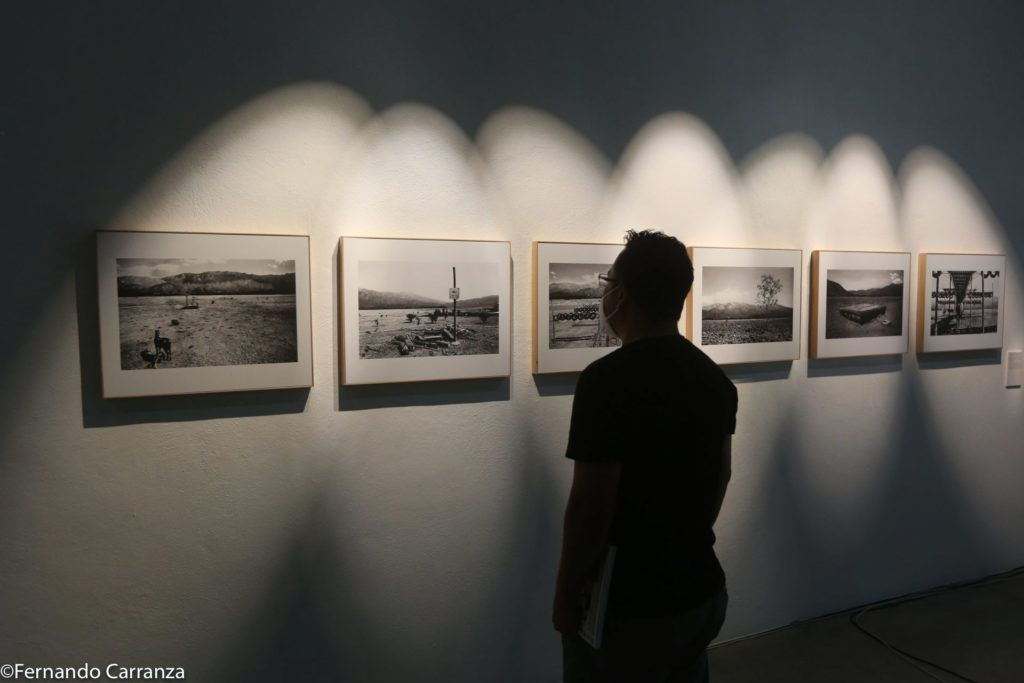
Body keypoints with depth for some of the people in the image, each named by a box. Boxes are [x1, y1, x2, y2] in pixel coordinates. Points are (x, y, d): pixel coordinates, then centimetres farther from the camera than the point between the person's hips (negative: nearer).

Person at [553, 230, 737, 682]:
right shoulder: (714, 377, 1)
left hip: (628, 609, -7)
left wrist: (565, 598, -10)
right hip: (702, 591, 7)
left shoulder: (608, 379, -24)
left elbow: (590, 509, -23)